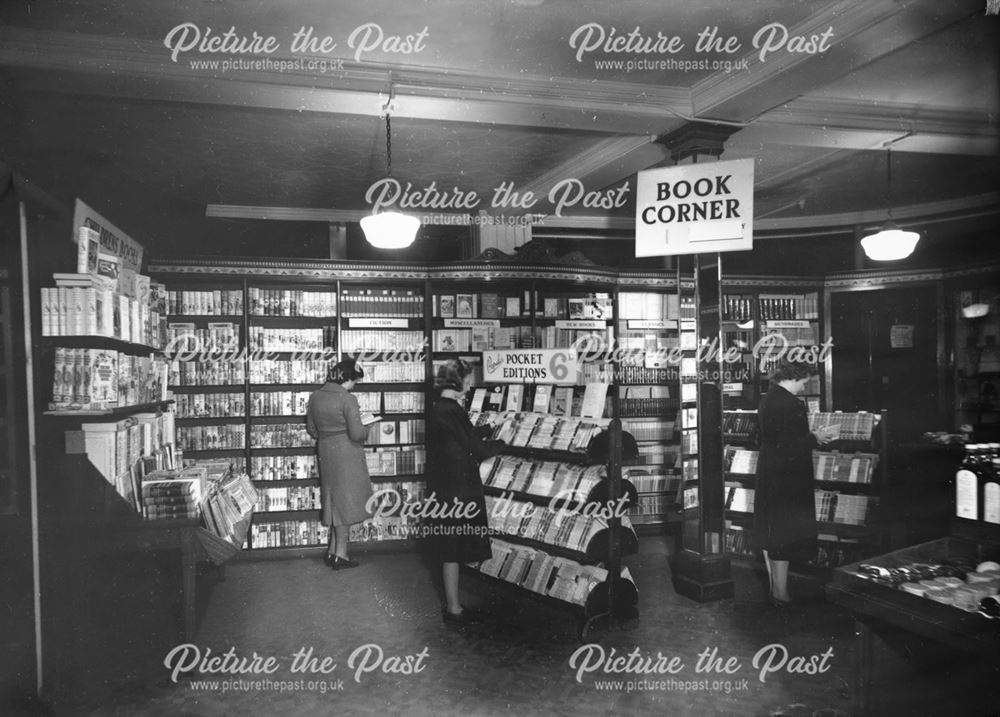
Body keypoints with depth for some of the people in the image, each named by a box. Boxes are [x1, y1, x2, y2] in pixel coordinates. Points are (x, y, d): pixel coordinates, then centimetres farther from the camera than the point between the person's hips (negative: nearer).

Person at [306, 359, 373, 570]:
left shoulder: (315, 396, 3)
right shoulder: (348, 399, -18)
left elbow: (312, 429, 11)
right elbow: (357, 434, -20)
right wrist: (366, 429, 1)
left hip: (325, 452, 7)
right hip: (346, 454, -7)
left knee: (335, 500, 17)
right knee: (346, 500, 3)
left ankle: (332, 551, 20)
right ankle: (340, 554, 8)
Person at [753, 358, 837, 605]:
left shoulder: (767, 399, 9)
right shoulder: (789, 404, -21)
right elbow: (791, 448, -24)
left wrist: (811, 436, 15)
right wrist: (816, 438, -8)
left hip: (768, 474, 10)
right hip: (787, 479, -9)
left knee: (770, 533, 17)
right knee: (784, 537, 0)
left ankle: (774, 586, 30)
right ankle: (781, 593, 9)